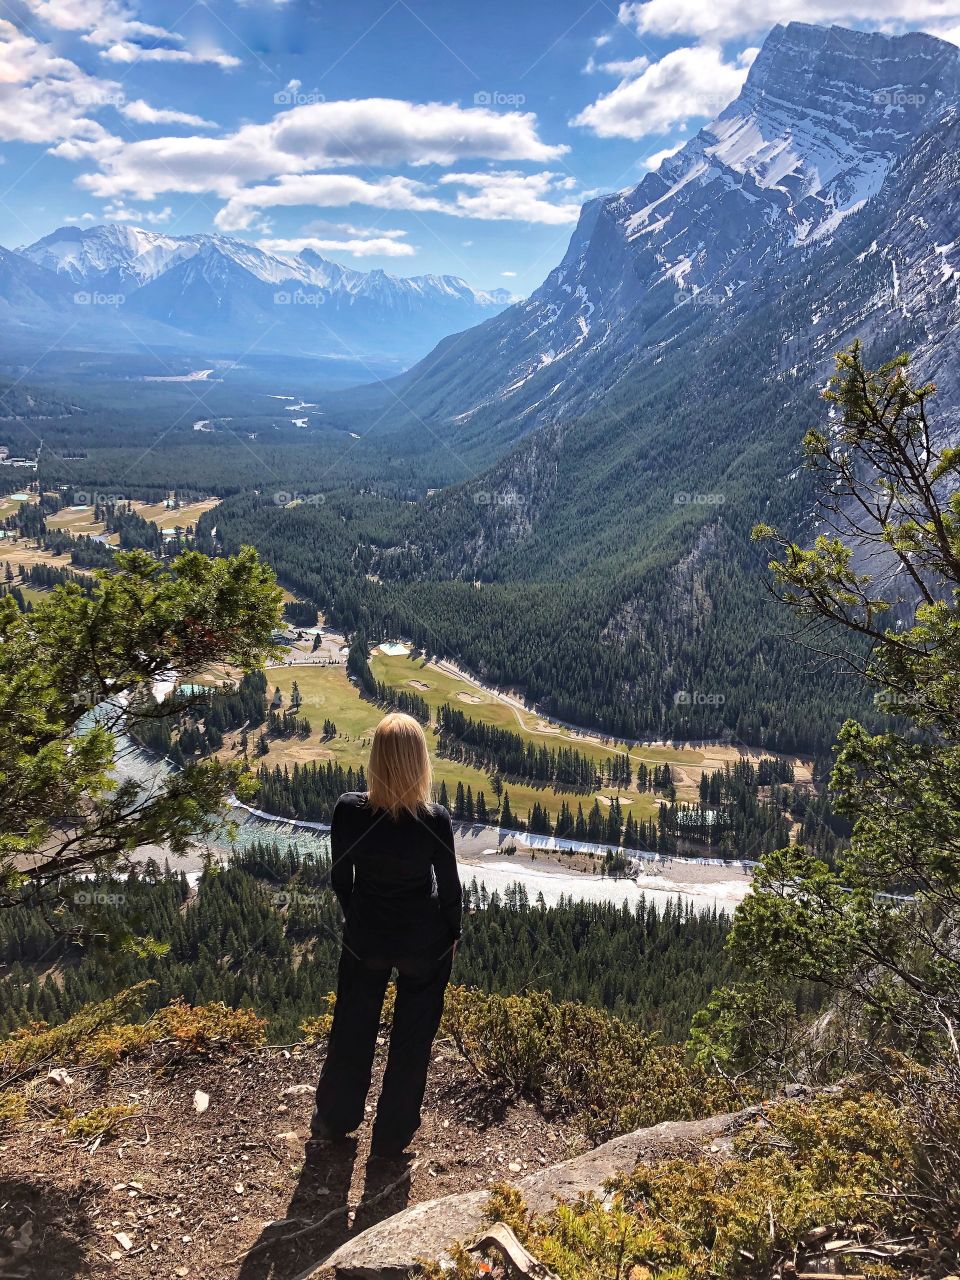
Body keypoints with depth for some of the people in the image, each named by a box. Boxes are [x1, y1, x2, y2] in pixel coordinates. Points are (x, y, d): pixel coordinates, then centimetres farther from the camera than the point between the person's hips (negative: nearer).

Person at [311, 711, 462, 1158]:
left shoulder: (348, 811, -22)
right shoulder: (434, 821, -27)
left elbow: (341, 879, -7)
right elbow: (449, 888, -12)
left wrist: (356, 920, 12)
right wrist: (452, 935, 7)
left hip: (365, 937, 2)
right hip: (425, 941, -2)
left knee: (353, 1028, 24)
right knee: (412, 1037, 20)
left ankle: (333, 1119, 45)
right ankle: (393, 1134, 37)